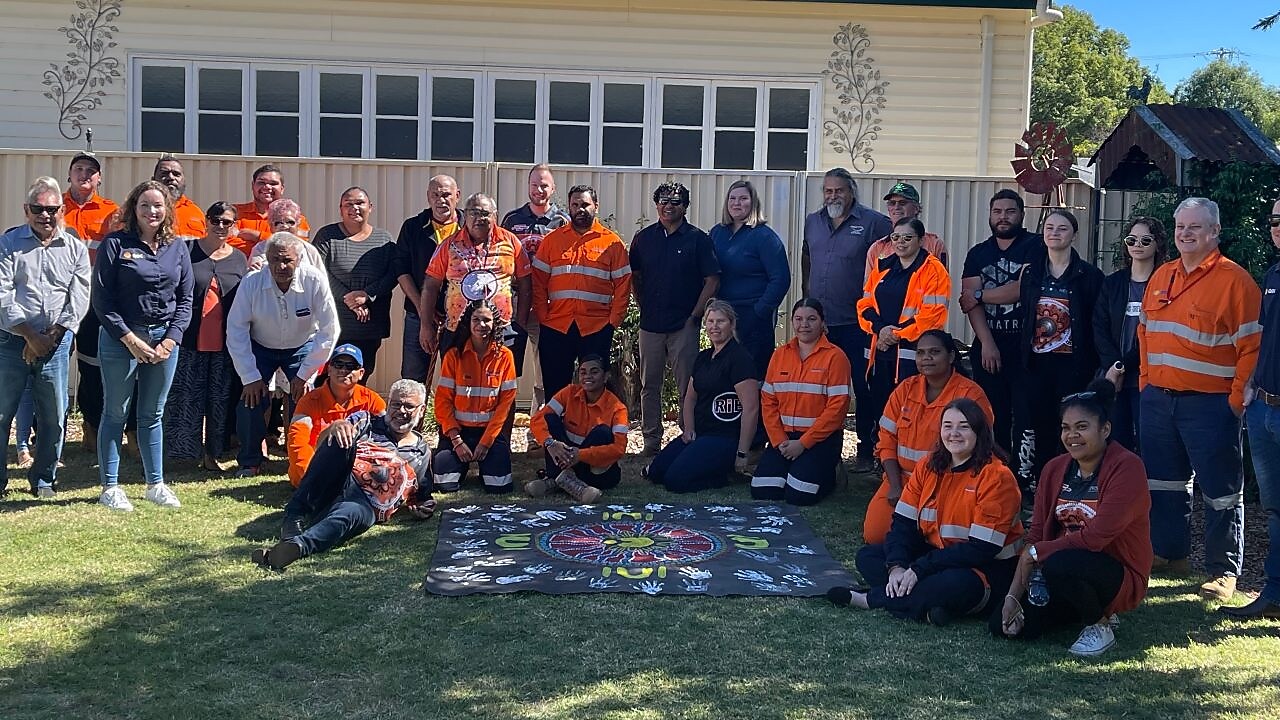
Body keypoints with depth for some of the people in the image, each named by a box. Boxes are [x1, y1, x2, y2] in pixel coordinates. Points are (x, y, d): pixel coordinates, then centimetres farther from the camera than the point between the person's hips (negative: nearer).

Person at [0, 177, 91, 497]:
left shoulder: (75, 249, 8)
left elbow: (78, 300, 1)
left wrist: (50, 336, -8)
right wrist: (30, 335, -12)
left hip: (56, 343, 2)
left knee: (53, 416, 6)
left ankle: (44, 479, 20)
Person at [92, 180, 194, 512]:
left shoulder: (178, 247, 7)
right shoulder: (115, 244, -4)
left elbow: (185, 297, 8)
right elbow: (102, 298, -6)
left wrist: (171, 339, -4)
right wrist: (130, 339, -12)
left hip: (165, 339, 3)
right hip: (121, 338, -3)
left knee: (153, 415, 11)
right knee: (115, 413, 3)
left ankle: (155, 483, 19)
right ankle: (110, 487, 11)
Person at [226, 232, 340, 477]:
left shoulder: (314, 281, -27)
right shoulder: (251, 282, -25)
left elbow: (328, 330, -20)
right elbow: (236, 329, -17)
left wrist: (305, 374, -18)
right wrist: (250, 376, -17)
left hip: (302, 347, 0)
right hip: (260, 348, 1)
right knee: (250, 399, -14)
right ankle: (250, 462, 6)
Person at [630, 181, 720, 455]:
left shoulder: (697, 239, -1)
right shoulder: (644, 238, 9)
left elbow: (712, 280, -4)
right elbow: (634, 277, 18)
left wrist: (695, 315, -7)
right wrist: (643, 306, 8)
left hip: (684, 325, -3)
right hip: (650, 324, 4)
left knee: (687, 387, -1)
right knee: (649, 386, 9)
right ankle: (651, 439, 18)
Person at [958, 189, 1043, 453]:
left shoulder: (1034, 246, 1)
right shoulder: (978, 253, 14)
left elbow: (1024, 288, -13)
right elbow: (970, 300, 3)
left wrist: (979, 295, -2)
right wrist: (987, 343, -9)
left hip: (1025, 347, -4)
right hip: (987, 347, 4)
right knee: (992, 417, 5)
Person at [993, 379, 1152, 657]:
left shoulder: (1127, 467, -15)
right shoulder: (1055, 469, 5)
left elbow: (1097, 536, -23)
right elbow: (1036, 534, 2)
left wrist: (1036, 553, -14)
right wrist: (1013, 595, -6)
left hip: (1120, 576, -7)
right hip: (1064, 563, 7)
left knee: (1059, 565, -37)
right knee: (1001, 626, -8)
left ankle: (1100, 625, -6)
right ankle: (1089, 609, 15)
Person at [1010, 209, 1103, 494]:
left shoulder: (1089, 275, 0)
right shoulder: (1030, 272, 9)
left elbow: (1096, 324, -2)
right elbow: (1022, 317, 11)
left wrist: (1095, 367, -8)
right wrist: (1019, 357, 5)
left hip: (1072, 365, -3)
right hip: (1034, 364, 3)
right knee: (1034, 429, 3)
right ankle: (1031, 489, 10)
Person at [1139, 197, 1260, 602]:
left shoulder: (1235, 280, -10)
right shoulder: (1161, 276, 11)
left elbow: (1252, 347, -12)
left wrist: (1236, 400, -13)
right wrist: (1146, 379, 12)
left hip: (1209, 403, -6)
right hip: (1157, 399, 7)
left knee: (1220, 489, 3)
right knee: (1163, 481, 16)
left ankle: (1224, 571, 14)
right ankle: (1168, 553, 31)